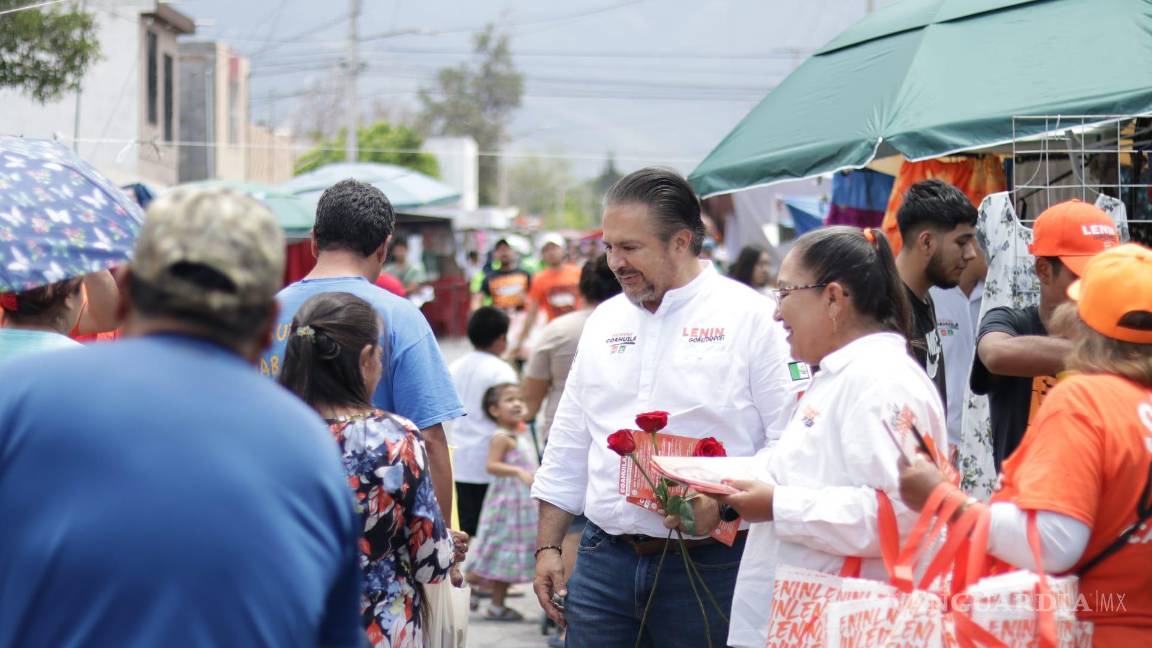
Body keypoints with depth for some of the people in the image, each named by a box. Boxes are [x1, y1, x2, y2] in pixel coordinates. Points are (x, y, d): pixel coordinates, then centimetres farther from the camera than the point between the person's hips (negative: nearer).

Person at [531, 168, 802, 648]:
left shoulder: (752, 318, -4)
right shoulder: (603, 322, 15)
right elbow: (569, 446, 20)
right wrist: (547, 548, 15)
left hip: (708, 567, -5)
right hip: (604, 563, 5)